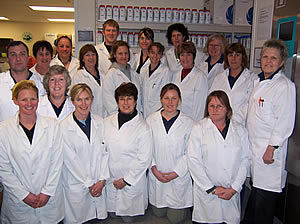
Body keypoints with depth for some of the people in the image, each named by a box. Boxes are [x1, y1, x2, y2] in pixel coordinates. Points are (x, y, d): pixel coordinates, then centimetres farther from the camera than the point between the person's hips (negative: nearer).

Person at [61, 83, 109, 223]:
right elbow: (71, 160, -11)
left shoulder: (99, 122, 1)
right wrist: (89, 184, -9)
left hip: (98, 184, 3)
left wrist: (102, 180, -7)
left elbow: (104, 152, 1)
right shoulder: (64, 127, -12)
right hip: (76, 184, -3)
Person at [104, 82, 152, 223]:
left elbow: (144, 159, -12)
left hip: (132, 181, -3)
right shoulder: (107, 122, 0)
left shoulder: (143, 127, -12)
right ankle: (114, 212, 46)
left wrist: (126, 180, -11)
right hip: (109, 179, 3)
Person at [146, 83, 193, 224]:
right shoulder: (151, 120, -2)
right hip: (156, 177, 2)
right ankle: (162, 206, 48)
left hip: (179, 177, -2)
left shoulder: (188, 123, -7)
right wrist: (153, 168, -11)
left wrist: (176, 173, -14)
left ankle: (182, 206, 39)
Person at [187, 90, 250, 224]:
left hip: (232, 194, 2)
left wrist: (234, 188, -7)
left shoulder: (240, 130, 6)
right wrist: (211, 188, -10)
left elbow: (245, 160, 2)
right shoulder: (198, 129, -2)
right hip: (206, 193, -2)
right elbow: (193, 161, -7)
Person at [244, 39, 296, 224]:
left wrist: (271, 149, -17)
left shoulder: (285, 86, -14)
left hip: (269, 150, -8)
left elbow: (285, 122, -18)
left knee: (264, 196, 1)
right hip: (252, 146, 8)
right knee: (252, 195, 18)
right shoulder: (259, 81, 13)